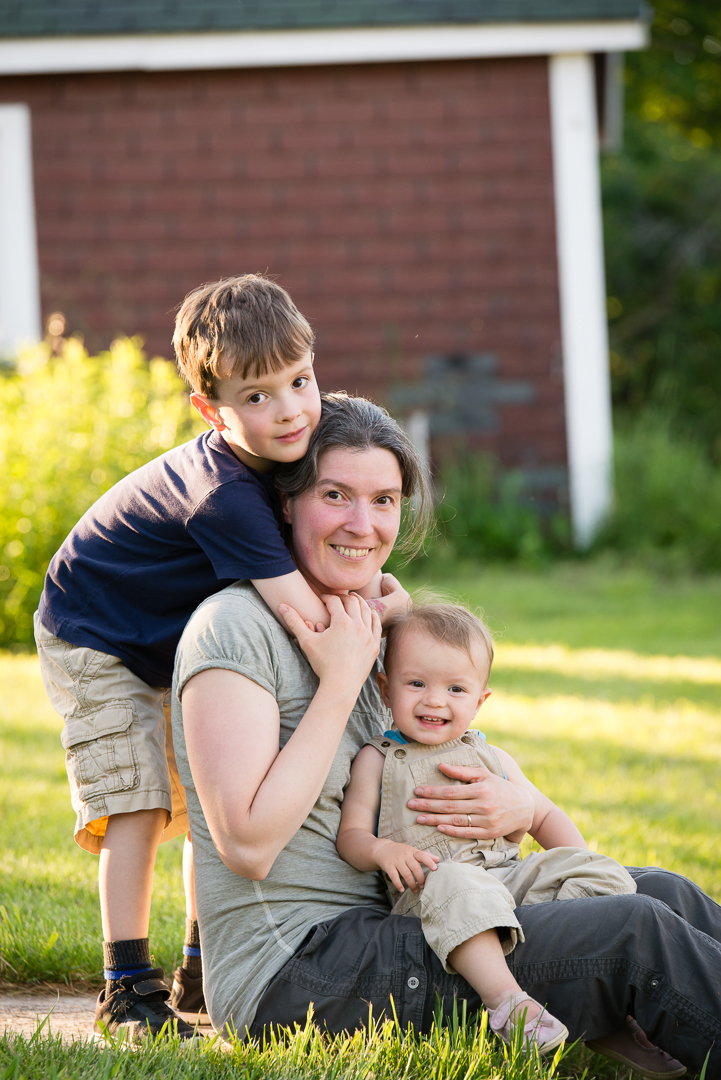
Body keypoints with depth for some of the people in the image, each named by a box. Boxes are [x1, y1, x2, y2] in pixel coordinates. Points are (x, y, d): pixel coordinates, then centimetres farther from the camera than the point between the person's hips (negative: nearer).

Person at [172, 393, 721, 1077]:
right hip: (291, 974, -9)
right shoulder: (234, 627, -12)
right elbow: (248, 844, -21)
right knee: (636, 933, -17)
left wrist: (519, 809, -4)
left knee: (659, 891, 1)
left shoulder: (366, 633, 15)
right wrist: (340, 682, -16)